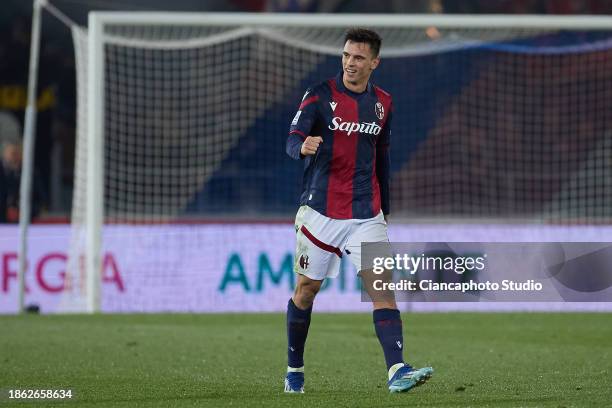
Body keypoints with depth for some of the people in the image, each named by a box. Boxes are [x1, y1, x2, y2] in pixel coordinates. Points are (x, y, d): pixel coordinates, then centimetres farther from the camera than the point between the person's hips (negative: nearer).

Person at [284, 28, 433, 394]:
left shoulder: (382, 103, 9)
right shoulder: (319, 96, -5)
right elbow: (292, 140, -14)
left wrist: (384, 208, 21)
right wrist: (303, 146, -39)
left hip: (366, 214, 2)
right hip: (321, 210, -2)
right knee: (307, 289, 8)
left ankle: (397, 371, -22)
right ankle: (295, 369, 26)